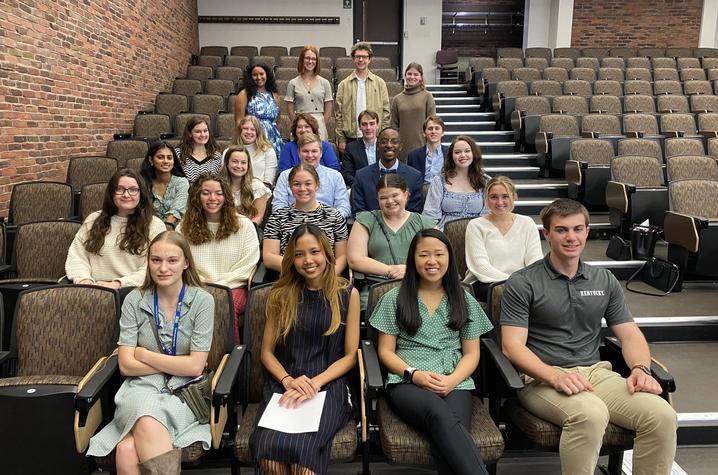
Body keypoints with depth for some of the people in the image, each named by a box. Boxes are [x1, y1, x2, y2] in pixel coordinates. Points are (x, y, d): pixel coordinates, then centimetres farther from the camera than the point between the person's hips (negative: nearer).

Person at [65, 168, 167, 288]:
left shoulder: (155, 225, 5)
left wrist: (117, 284, -15)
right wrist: (85, 280, -8)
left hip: (131, 290, -2)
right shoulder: (93, 220, 18)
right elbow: (76, 257, 13)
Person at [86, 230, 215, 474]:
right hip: (142, 386, 2)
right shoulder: (134, 300, 3)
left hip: (183, 390, -2)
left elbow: (195, 366, -8)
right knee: (148, 424, -34)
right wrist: (177, 364, -6)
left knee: (127, 450, -30)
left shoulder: (202, 301, -4)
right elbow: (126, 365, -1)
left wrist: (144, 354, -3)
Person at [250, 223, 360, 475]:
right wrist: (288, 380, -9)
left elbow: (349, 356, 3)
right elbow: (267, 352, 10)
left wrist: (315, 383, -11)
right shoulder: (280, 294, 8)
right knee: (269, 451, -28)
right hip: (282, 385, 2)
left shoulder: (348, 294, 3)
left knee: (300, 449, -31)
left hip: (328, 386, -1)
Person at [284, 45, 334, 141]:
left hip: (319, 125, 1)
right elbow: (290, 111, 6)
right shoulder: (293, 83, 6)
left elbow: (328, 111, 8)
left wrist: (321, 127, 2)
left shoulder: (324, 83, 8)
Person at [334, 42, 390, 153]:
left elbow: (386, 112, 5)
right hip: (351, 138, 0)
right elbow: (338, 114, 4)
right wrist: (341, 139, -2)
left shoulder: (380, 83, 6)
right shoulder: (344, 84, 5)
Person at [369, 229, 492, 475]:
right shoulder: (394, 299, 11)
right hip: (406, 382, -1)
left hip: (455, 384, 2)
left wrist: (452, 380, -6)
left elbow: (471, 354, 15)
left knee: (444, 438, -35)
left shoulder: (465, 301, 16)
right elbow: (385, 351, 9)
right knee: (441, 415, -38)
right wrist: (414, 374, -10)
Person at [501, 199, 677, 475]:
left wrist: (640, 367, -8)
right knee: (591, 414, -35)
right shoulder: (522, 283, -2)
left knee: (661, 414, -21)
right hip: (543, 377, -4)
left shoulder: (604, 281, 15)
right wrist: (556, 377, -25)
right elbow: (512, 346, -9)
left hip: (596, 372, 5)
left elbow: (630, 334, 14)